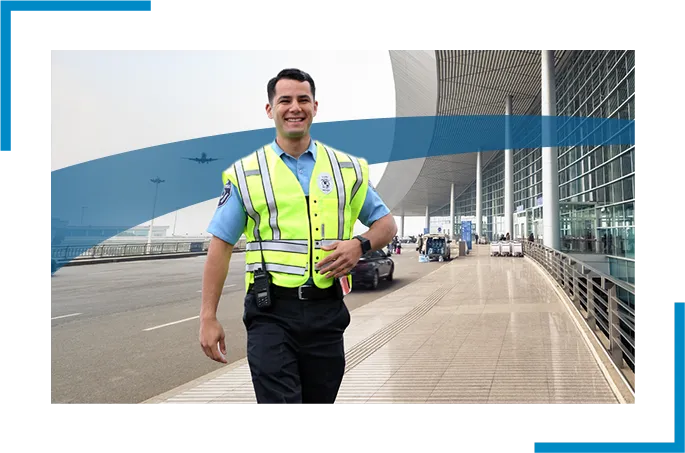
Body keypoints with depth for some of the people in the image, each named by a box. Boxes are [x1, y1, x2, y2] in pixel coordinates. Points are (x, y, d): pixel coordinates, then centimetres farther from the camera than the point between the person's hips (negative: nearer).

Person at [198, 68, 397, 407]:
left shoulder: (348, 169, 8)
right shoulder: (245, 173, 3)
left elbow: (385, 223, 15)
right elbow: (221, 245, 2)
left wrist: (361, 245, -8)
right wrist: (208, 317, -3)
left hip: (326, 311, 3)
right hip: (271, 311, -2)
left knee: (320, 402, 16)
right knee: (278, 400, -8)